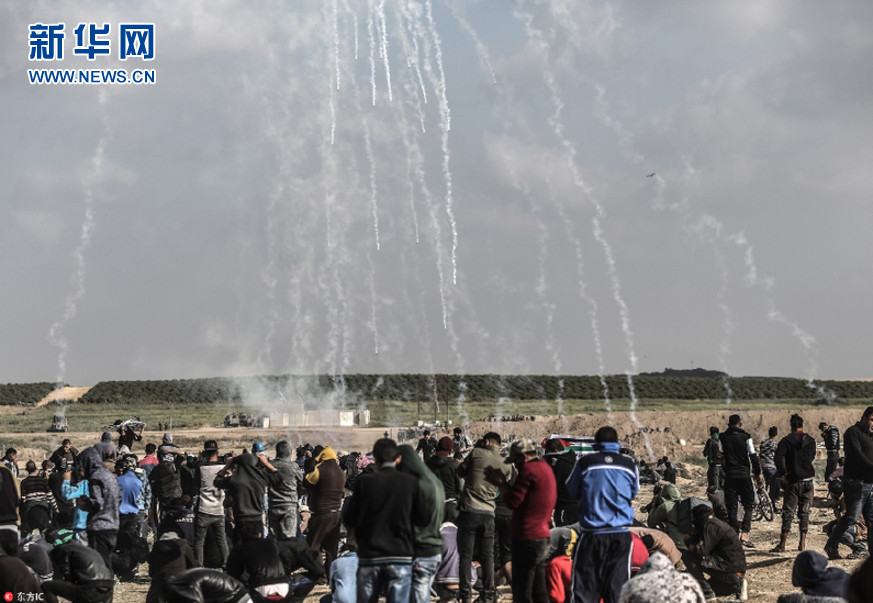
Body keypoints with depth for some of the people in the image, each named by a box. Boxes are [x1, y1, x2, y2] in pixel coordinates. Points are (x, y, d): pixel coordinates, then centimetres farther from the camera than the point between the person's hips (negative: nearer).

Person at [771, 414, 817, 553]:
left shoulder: (786, 441, -5)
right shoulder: (810, 441, 3)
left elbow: (779, 457, -16)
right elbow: (812, 457, 9)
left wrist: (782, 474, -6)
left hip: (792, 481, -2)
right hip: (808, 481, 2)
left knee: (788, 513, 0)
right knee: (804, 513, 11)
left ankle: (782, 544, -4)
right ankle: (802, 543, 10)